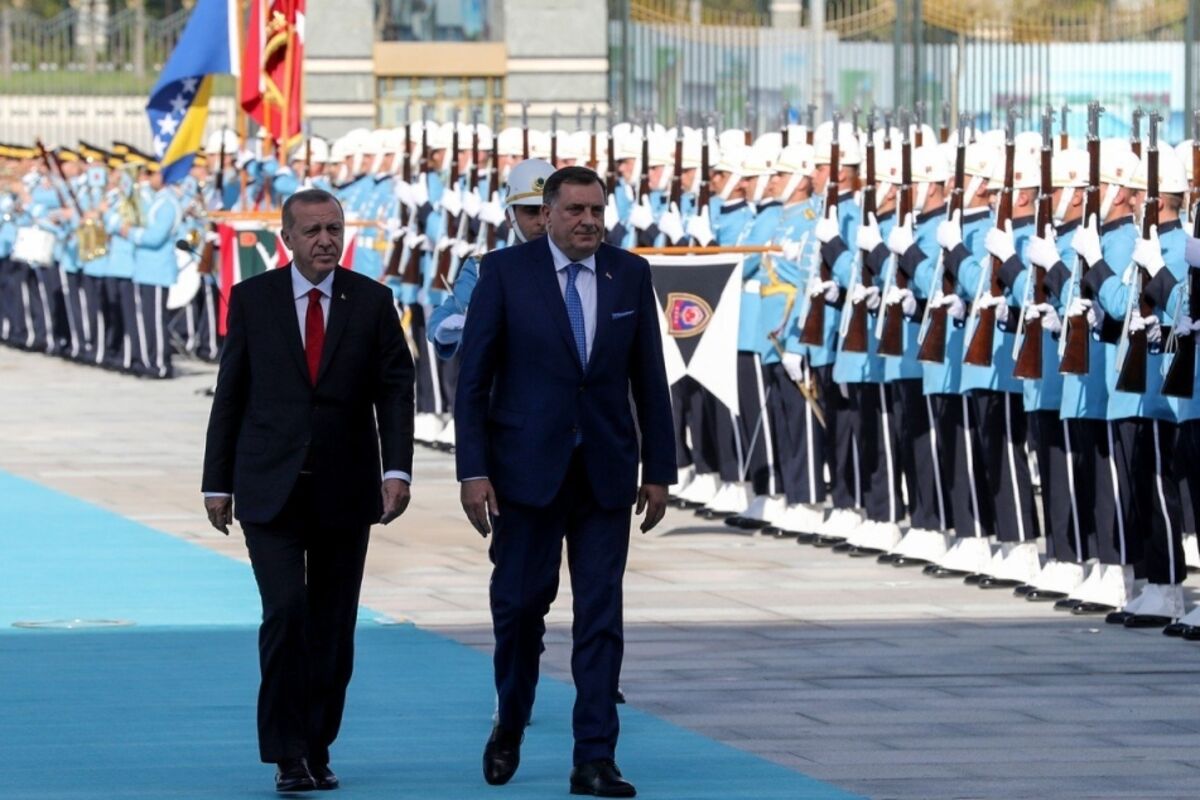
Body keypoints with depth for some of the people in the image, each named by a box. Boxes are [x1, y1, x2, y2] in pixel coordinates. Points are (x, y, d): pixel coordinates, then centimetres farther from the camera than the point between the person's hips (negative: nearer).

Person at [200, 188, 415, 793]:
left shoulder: (371, 301, 3)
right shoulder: (253, 299, 2)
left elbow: (395, 390, 0)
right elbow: (230, 395, 5)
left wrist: (397, 469, -13)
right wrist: (218, 483, 2)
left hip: (344, 491, 2)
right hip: (270, 490, -2)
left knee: (333, 627, 6)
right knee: (285, 610, -15)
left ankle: (317, 749, 19)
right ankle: (287, 754, -11)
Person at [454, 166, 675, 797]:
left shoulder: (630, 275, 4)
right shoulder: (505, 271, -4)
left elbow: (649, 380, 7)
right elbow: (473, 378, -4)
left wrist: (659, 470, 5)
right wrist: (473, 471, -10)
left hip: (605, 473, 2)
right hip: (527, 468, -2)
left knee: (601, 615, -2)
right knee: (520, 602, 5)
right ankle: (510, 725, 30)